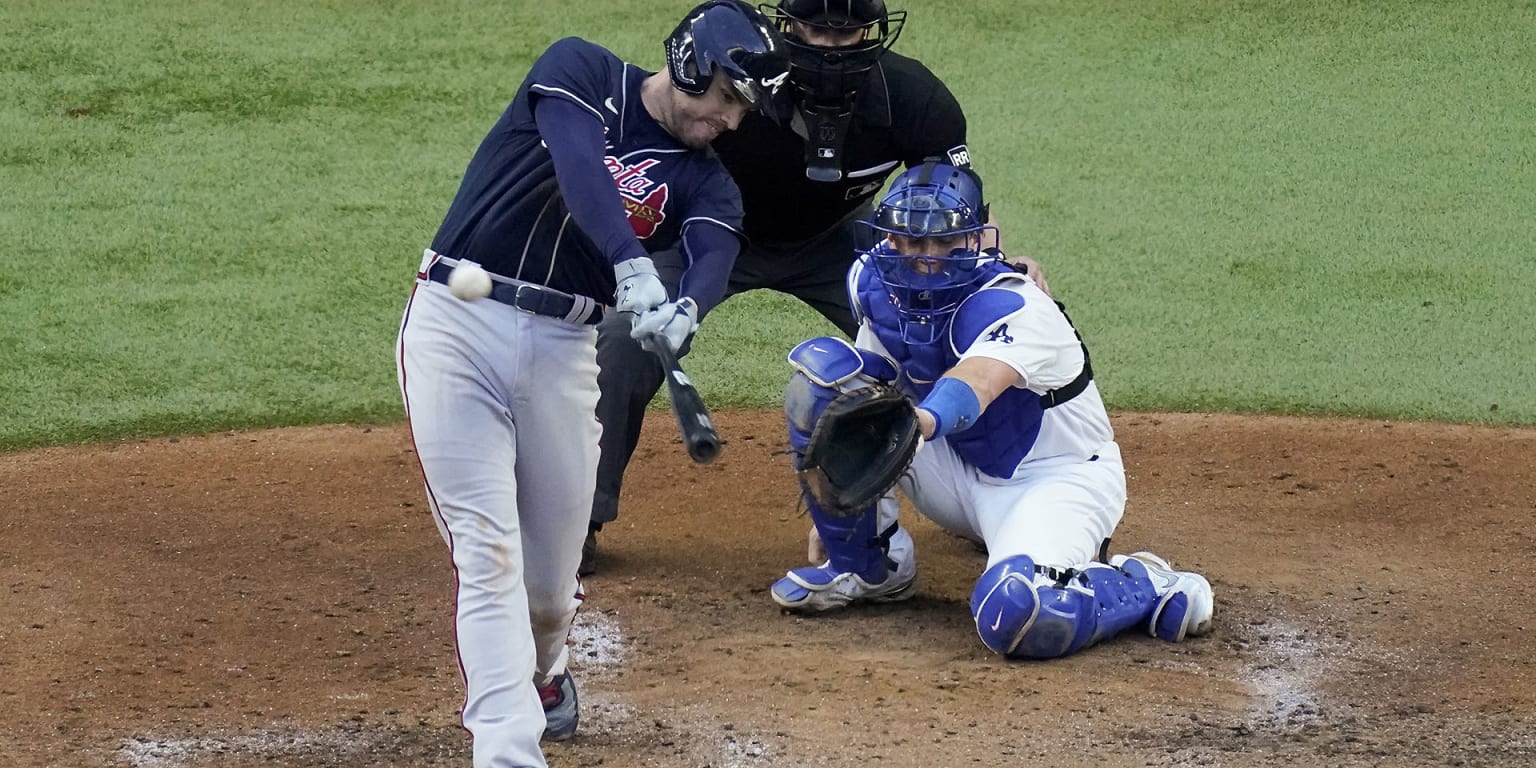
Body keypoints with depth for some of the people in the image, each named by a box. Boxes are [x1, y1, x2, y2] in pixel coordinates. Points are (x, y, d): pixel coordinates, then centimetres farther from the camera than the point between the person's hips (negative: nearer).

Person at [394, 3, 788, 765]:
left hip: (562, 351, 4)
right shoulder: (581, 73, -1)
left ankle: (539, 674, 39)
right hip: (457, 327, -4)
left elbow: (716, 255, -13)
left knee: (552, 571, 6)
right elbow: (581, 172, -20)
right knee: (487, 549, -12)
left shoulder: (703, 182, 9)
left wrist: (682, 313, -37)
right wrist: (633, 268, -37)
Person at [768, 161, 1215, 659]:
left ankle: (1147, 587, -5)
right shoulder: (874, 283, -7)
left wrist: (919, 422, -71)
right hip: (958, 471, 7)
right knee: (821, 366, -12)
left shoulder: (1012, 307, -27)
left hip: (1058, 475, -7)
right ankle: (863, 566, 1)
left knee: (1017, 618, -37)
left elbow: (980, 379, -49)